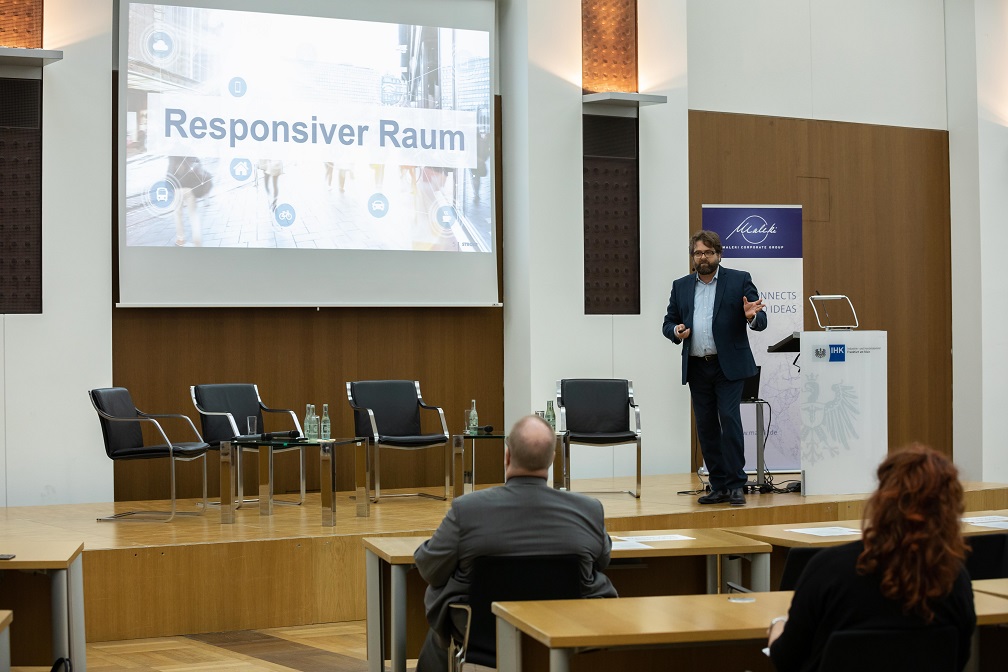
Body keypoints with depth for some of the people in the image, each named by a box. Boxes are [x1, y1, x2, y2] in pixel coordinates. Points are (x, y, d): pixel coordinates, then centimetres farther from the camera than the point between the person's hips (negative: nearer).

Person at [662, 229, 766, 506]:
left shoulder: (739, 280, 2)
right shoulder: (681, 286, 13)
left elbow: (761, 322, 0)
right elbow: (668, 323, 14)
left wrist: (751, 317, -24)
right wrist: (676, 331, -9)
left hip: (728, 365, -4)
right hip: (696, 368, 4)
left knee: (729, 420, -13)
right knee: (706, 428, 6)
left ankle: (736, 485, -5)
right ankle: (719, 486, 14)